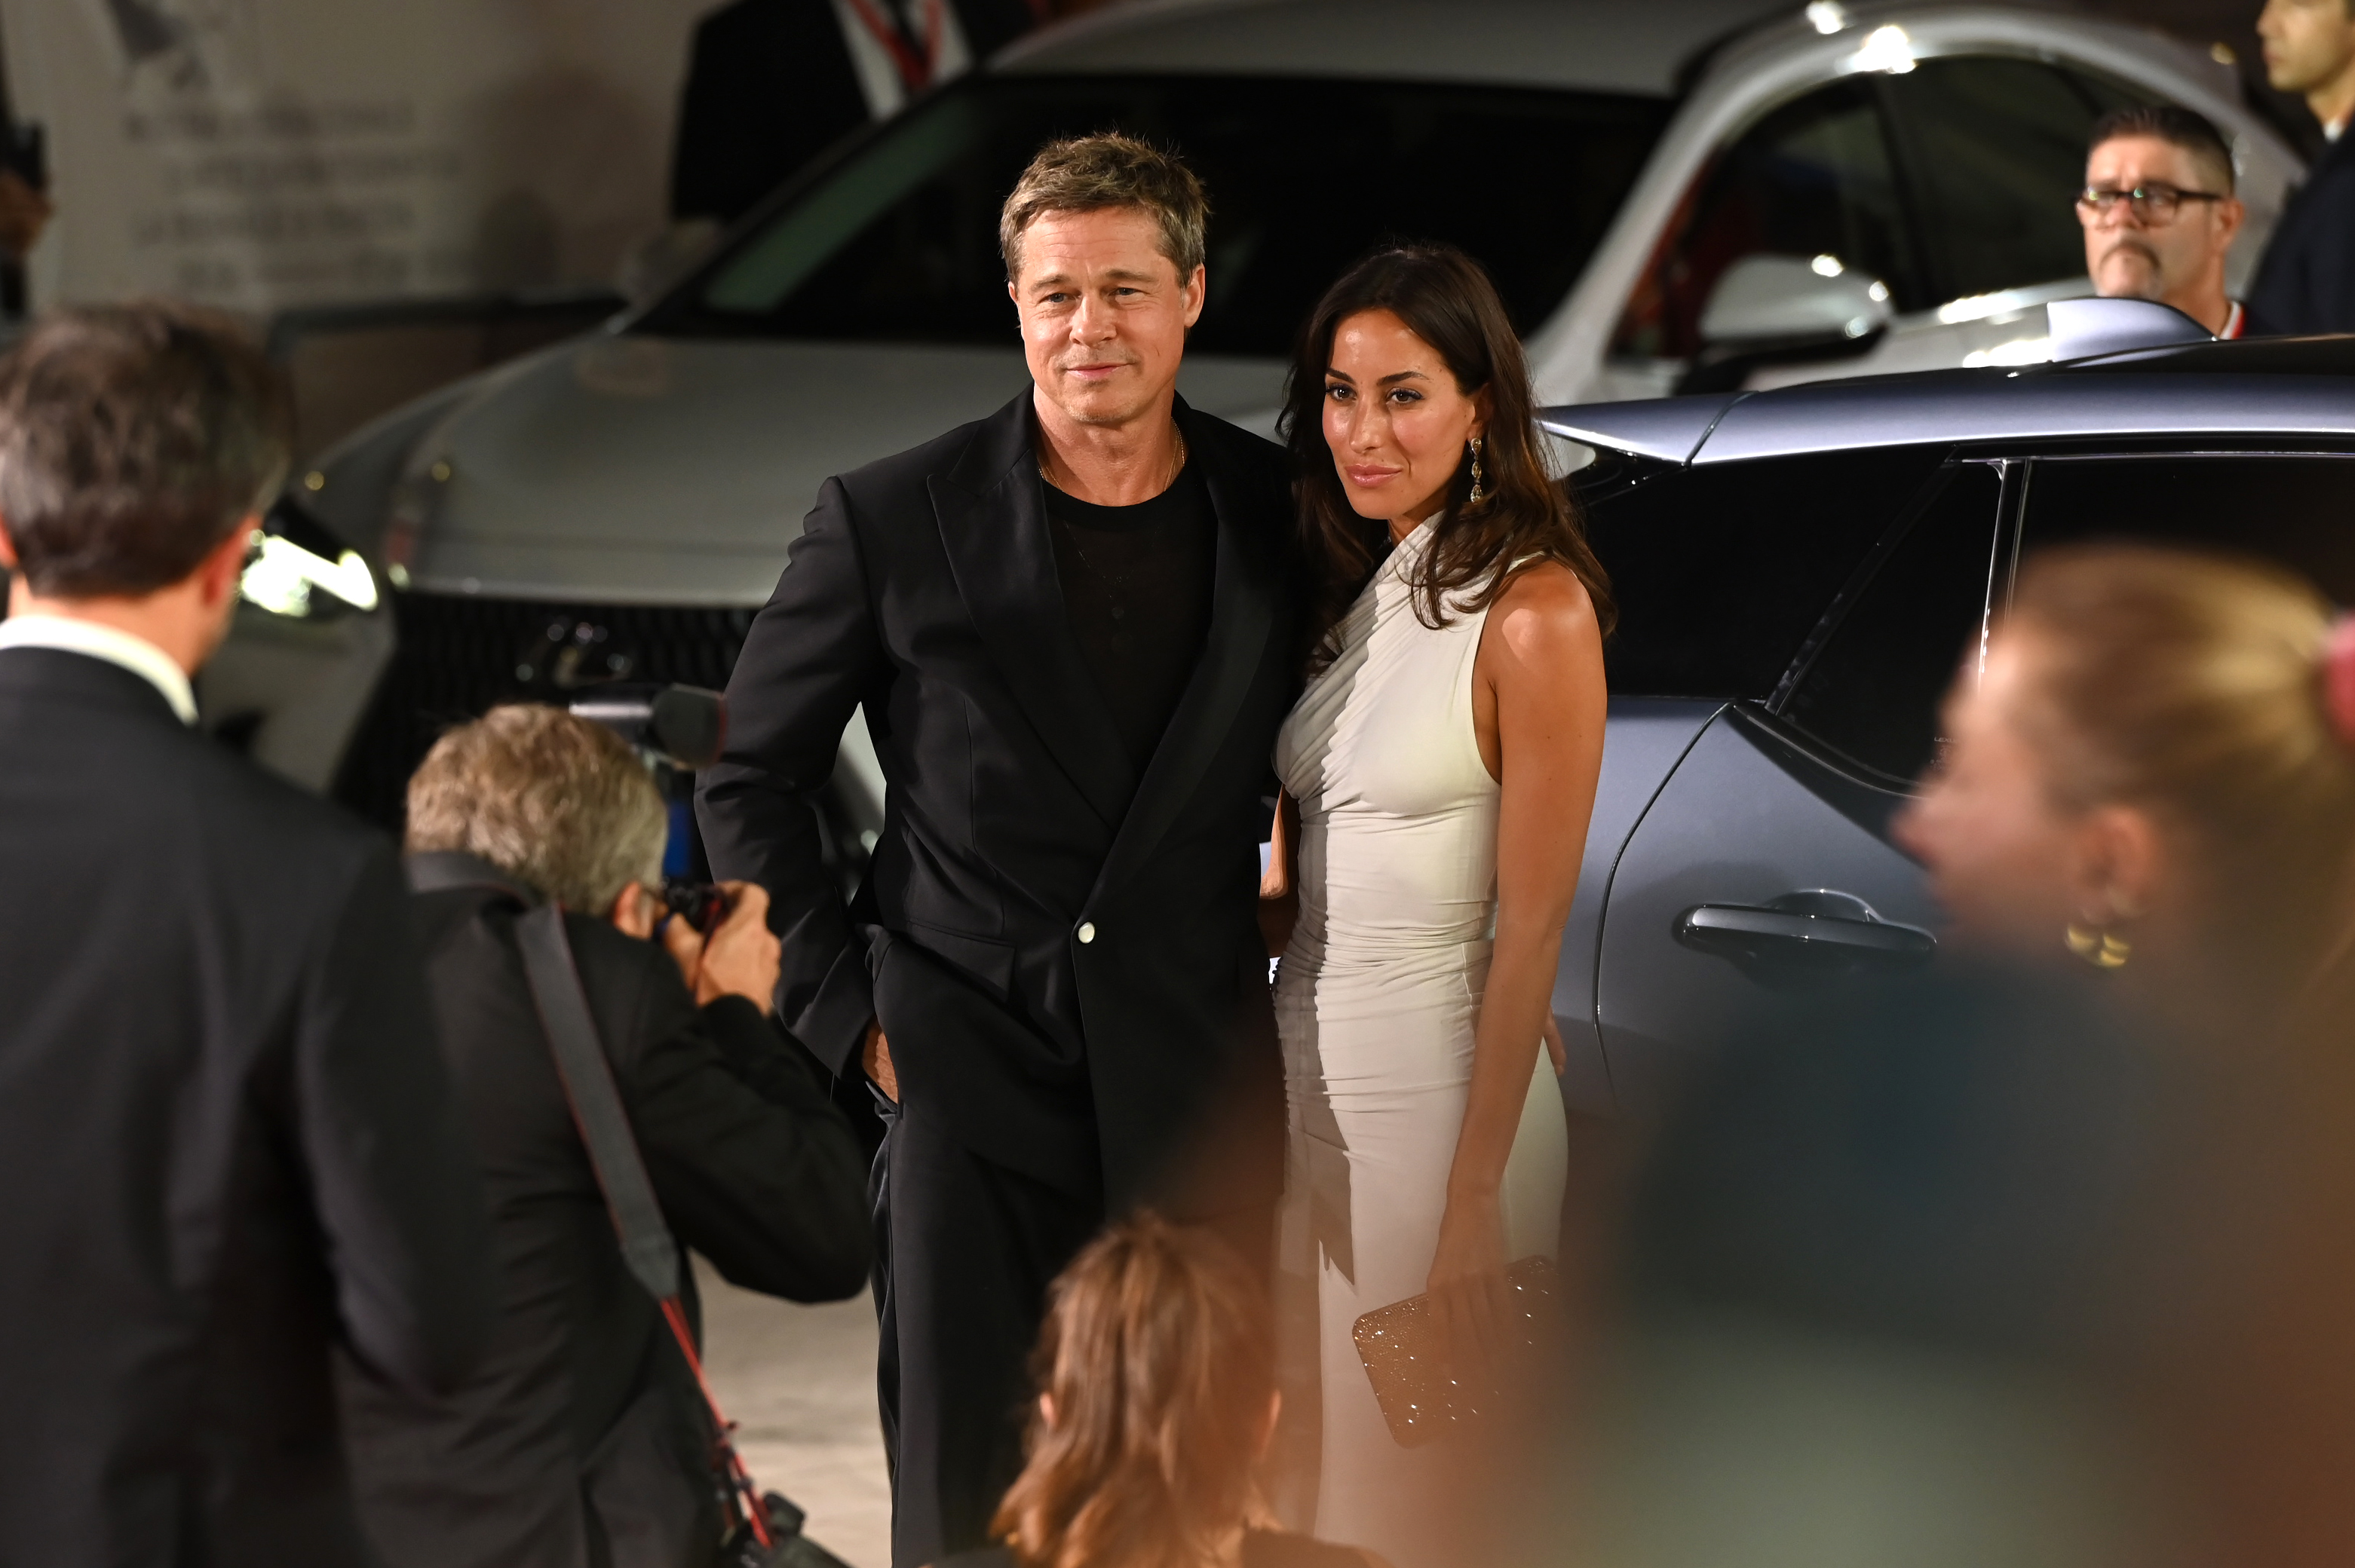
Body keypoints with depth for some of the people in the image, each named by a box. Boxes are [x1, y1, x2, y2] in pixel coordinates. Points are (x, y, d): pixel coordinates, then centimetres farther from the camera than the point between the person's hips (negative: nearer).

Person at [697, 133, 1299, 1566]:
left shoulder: (1280, 515, 3)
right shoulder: (893, 520, -3)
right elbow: (749, 778, 5)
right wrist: (843, 1004, -1)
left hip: (1200, 1084, 2)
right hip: (968, 1074, -2)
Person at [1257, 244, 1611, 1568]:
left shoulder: (1533, 610, -13)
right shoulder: (1363, 595, 12)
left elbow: (1532, 924, -15)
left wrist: (1475, 1200, -17)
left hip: (1439, 1082, -7)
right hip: (1306, 1071, 8)